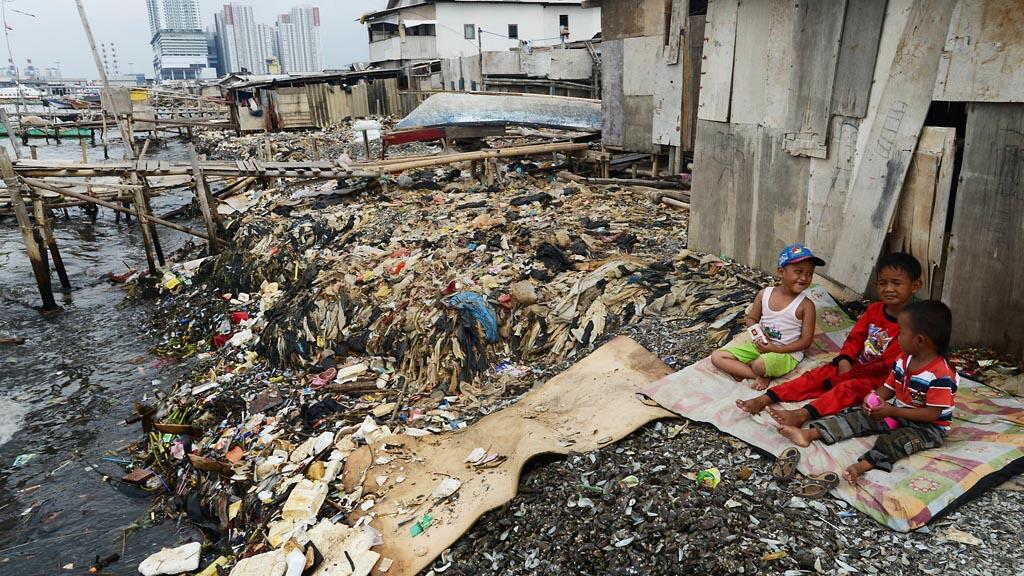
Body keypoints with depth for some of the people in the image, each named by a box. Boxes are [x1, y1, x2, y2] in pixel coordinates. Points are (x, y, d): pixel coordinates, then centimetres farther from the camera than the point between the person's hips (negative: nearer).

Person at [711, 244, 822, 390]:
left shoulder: (806, 305, -12)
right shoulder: (764, 294, -3)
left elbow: (806, 341, -10)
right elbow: (751, 319, 10)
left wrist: (776, 349, -17)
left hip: (786, 353, -5)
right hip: (760, 345, 5)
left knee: (760, 365, -40)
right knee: (717, 356, -10)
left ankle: (740, 368, -5)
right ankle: (761, 376, -15)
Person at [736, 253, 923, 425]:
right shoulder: (874, 310, 6)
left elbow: (889, 363, -19)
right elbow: (855, 338, 7)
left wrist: (854, 372, -18)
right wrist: (844, 361, -13)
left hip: (877, 377, -6)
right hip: (855, 365, 6)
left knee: (848, 387, -32)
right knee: (816, 376, -11)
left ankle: (803, 414, -52)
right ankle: (764, 399, -21)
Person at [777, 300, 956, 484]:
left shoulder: (941, 376, -25)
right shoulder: (904, 360, 0)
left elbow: (933, 414, -25)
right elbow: (889, 388, 8)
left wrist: (892, 411, -28)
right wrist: (874, 399, -14)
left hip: (929, 426, -7)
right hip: (898, 413, 7)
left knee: (897, 439, -35)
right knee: (859, 415, -8)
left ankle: (862, 465, -58)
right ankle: (810, 434, -20)